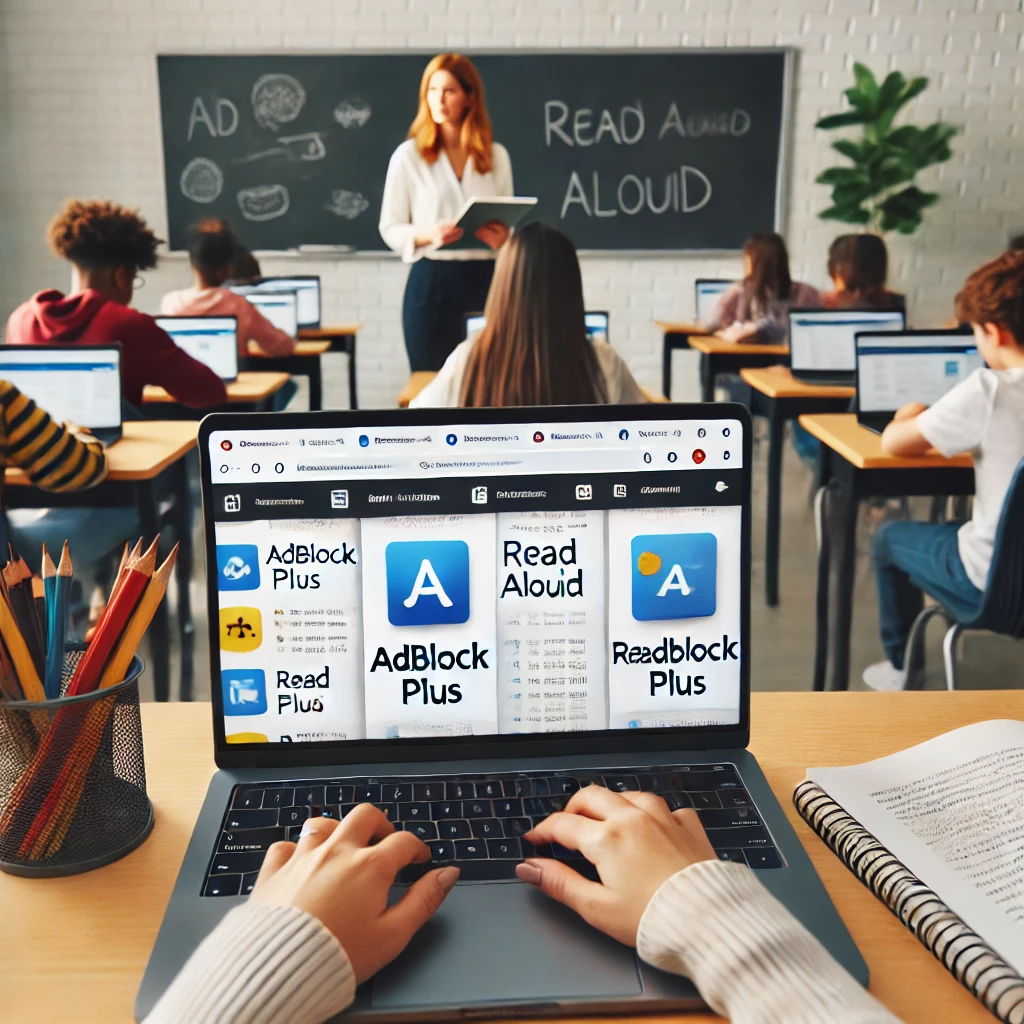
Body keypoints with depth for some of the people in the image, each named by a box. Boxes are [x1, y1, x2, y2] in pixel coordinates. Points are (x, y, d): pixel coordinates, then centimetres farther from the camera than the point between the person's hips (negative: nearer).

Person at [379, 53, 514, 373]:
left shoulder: (496, 156, 8)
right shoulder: (408, 155, 0)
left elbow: (508, 224, 14)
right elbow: (390, 228, 1)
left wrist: (503, 238, -9)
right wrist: (428, 235, -19)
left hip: (486, 280, 2)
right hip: (431, 282, -2)